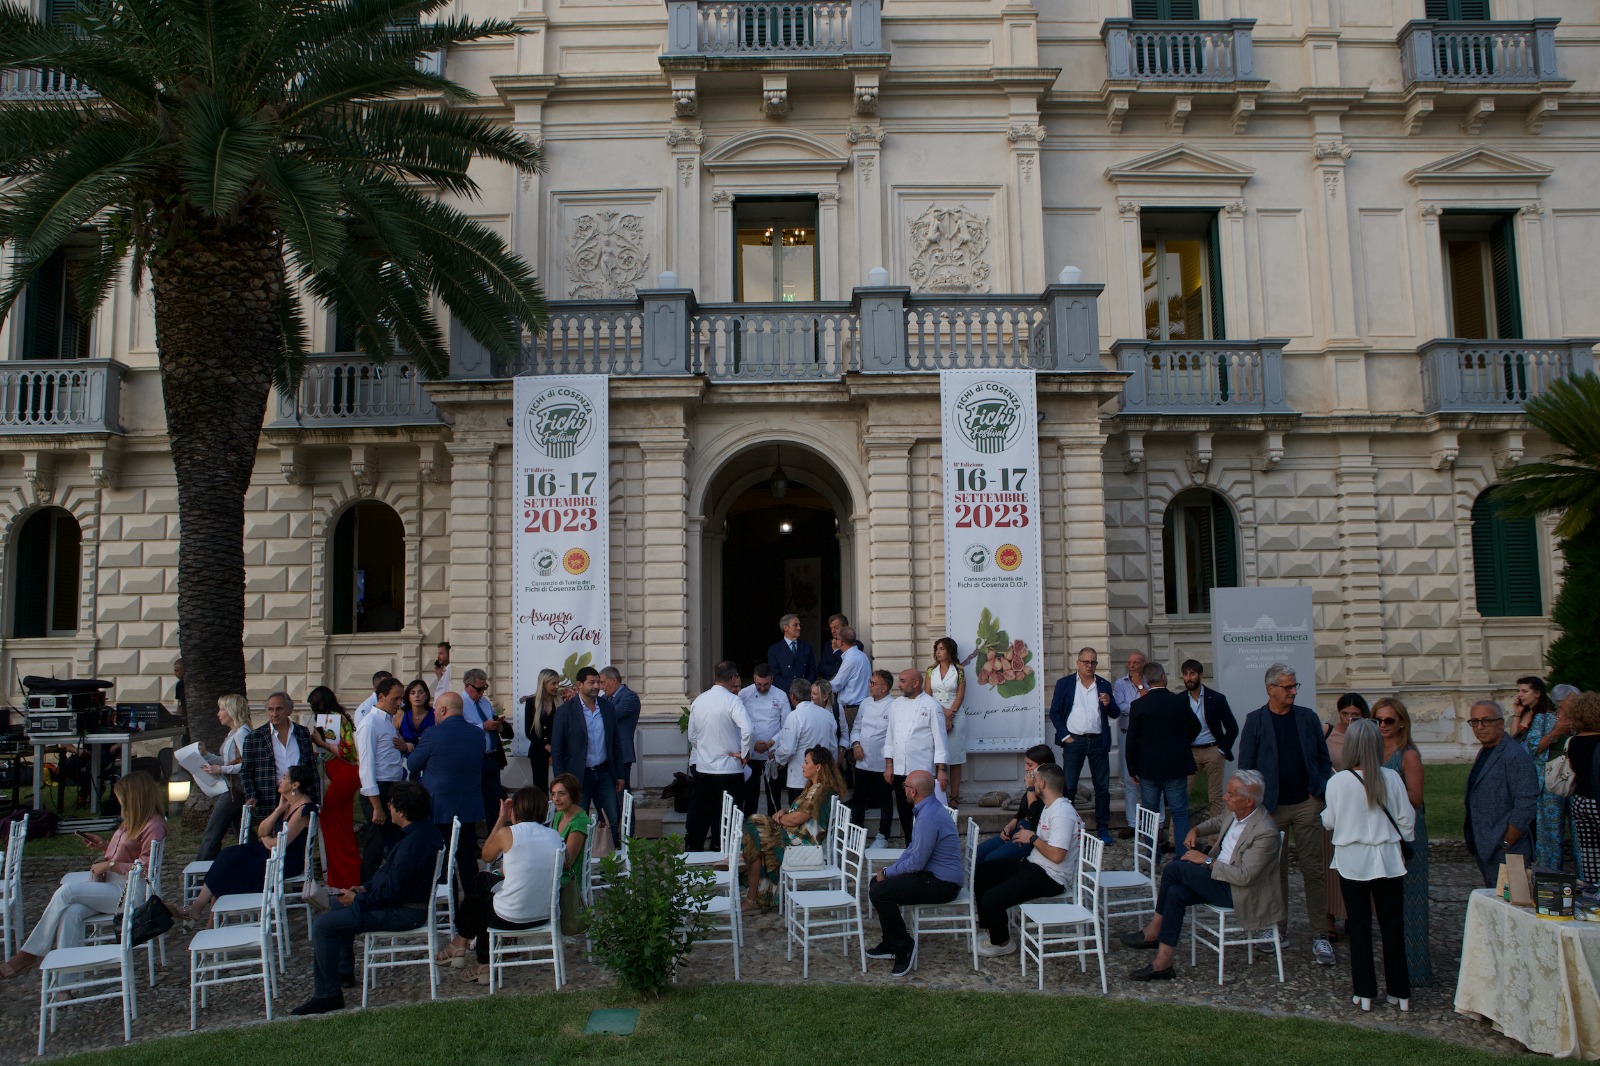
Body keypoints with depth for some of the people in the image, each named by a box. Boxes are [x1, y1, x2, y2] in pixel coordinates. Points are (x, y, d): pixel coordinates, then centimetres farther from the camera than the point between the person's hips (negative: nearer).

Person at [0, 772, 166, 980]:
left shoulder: (154, 826, -13)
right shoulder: (133, 821, 18)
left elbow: (145, 868, -17)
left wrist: (110, 865, -14)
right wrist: (105, 846, 14)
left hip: (128, 892, -8)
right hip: (109, 880, 8)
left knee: (66, 892, -22)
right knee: (71, 912, -22)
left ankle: (30, 954, -9)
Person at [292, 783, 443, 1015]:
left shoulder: (412, 843, -29)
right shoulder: (425, 828, 4)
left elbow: (391, 891, -26)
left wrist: (357, 899, -11)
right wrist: (365, 887, 10)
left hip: (403, 912, -11)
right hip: (410, 901, 11)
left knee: (323, 926, -11)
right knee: (339, 907, 29)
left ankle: (327, 995, -3)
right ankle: (344, 972, 36)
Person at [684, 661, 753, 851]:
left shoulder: (698, 701, 4)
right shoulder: (732, 700, -13)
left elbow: (692, 736, 12)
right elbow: (747, 730, -26)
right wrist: (744, 754, -12)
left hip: (702, 769, 5)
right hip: (729, 769, -5)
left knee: (699, 816, 14)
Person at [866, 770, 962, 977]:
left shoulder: (928, 817, -25)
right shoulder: (927, 809, 9)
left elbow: (916, 862, -23)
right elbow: (914, 847, 18)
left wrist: (887, 872, -9)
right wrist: (890, 869, 7)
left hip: (942, 884, -11)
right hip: (933, 875, 11)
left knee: (879, 892, -18)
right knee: (877, 882, 12)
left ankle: (903, 948, -3)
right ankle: (891, 944, 19)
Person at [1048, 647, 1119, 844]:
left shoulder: (1104, 685, 10)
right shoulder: (1064, 683, 3)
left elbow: (1115, 715, 10)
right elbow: (1054, 712, 1)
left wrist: (1109, 704, -12)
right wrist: (1064, 736, -7)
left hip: (1098, 741, 2)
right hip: (1074, 741, -2)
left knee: (1102, 787, 5)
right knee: (1068, 786, 0)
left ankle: (1103, 828, 15)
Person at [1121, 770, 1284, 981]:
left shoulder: (1265, 832, -25)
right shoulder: (1233, 811, 0)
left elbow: (1244, 876, -27)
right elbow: (1217, 822, 26)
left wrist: (1207, 861, -21)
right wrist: (1196, 830, 7)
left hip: (1238, 891, -9)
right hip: (1220, 877, 9)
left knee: (1175, 868, -19)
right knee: (1175, 892, -13)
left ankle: (1155, 928, -3)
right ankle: (1163, 961, -8)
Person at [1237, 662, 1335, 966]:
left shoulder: (1307, 717, 5)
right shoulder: (1255, 721, -2)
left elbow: (1323, 758, 9)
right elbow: (1245, 765, 0)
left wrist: (1319, 792, -3)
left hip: (1306, 805, 1)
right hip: (1271, 807, -1)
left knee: (1313, 871, 1)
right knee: (1275, 871, 9)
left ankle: (1320, 935, 8)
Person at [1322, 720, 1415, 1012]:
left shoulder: (1338, 782, -12)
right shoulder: (1391, 778, -8)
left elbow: (1329, 821, -3)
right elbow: (1406, 819, -1)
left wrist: (1325, 814, 19)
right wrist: (1401, 842, 17)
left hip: (1352, 861, -2)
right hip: (1387, 859, 2)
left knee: (1359, 926, 8)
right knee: (1393, 925, 12)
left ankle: (1364, 993, 13)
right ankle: (1400, 992, 18)